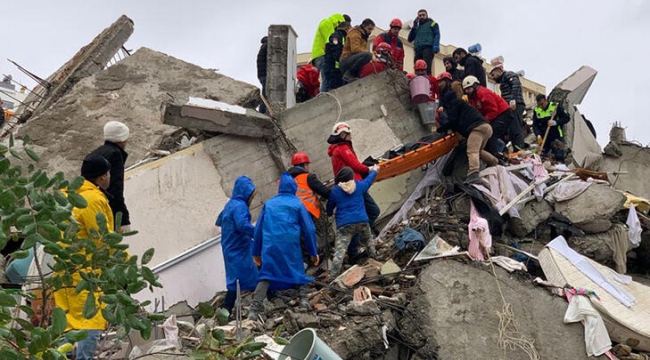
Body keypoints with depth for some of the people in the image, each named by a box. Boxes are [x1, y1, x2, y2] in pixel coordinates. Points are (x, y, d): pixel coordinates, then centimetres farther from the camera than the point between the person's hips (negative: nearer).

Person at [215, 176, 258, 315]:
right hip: (239, 251, -10)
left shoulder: (231, 204, 15)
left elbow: (219, 221, 27)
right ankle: (227, 310, -7)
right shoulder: (239, 206, -15)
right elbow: (243, 225, -29)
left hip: (231, 249, 10)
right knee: (237, 279, -7)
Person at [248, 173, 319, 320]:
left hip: (270, 246, 2)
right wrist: (313, 253, 13)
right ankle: (304, 298, 7)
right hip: (291, 246, -2)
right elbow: (309, 229, 6)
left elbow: (258, 229, 14)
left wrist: (256, 252, 20)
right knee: (298, 273, 17)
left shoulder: (269, 204, 14)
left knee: (265, 276, 3)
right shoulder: (297, 204, 7)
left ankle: (254, 309, -6)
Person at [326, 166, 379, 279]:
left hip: (344, 225, -2)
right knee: (368, 239, 34)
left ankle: (333, 277, -18)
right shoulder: (359, 186, 10)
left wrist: (330, 213, 43)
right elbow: (369, 179, 31)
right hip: (362, 221, 2)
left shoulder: (335, 191, 5)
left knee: (339, 251, -10)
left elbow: (329, 207, 20)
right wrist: (374, 170, 53)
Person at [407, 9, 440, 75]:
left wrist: (436, 46, -16)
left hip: (428, 48, -5)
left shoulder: (432, 24, 16)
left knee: (426, 68, -23)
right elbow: (410, 39, 22)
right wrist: (414, 27, 14)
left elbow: (437, 35, 2)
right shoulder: (417, 27, 30)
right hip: (418, 50, 5)